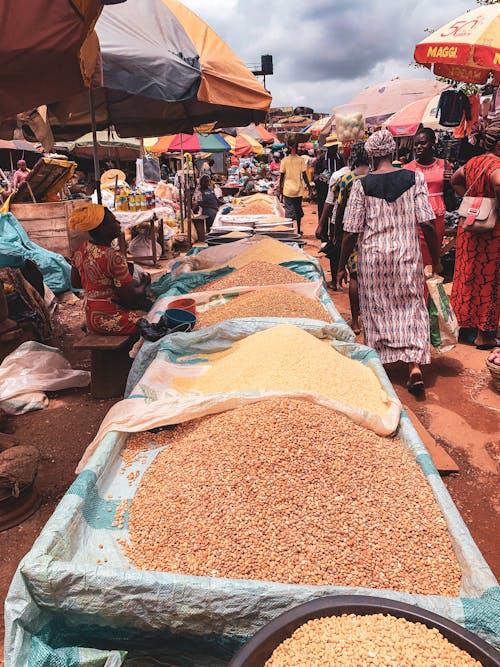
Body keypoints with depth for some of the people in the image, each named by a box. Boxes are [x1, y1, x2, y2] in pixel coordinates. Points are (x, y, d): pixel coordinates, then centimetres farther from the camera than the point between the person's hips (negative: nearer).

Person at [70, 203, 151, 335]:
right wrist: (144, 283, 0)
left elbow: (75, 283, 14)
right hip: (109, 320, -9)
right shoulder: (113, 257, -24)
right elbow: (130, 296, -19)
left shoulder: (80, 250, 1)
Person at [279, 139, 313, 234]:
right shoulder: (301, 160, -3)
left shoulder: (284, 160, -5)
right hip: (298, 189, 2)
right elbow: (304, 176, -4)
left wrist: (280, 189, 9)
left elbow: (282, 176, -2)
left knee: (289, 211, 2)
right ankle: (298, 231, 22)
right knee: (298, 210, 15)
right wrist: (309, 188, 1)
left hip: (288, 190, -2)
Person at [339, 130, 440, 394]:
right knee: (411, 306, 9)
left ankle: (379, 363, 25)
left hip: (373, 255, 0)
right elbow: (428, 224, -5)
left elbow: (351, 233, -6)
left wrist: (342, 266, 5)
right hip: (408, 254, 1)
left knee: (376, 308, 13)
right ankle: (415, 365, 0)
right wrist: (436, 260, 5)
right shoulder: (415, 179, -2)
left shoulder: (362, 185, -6)